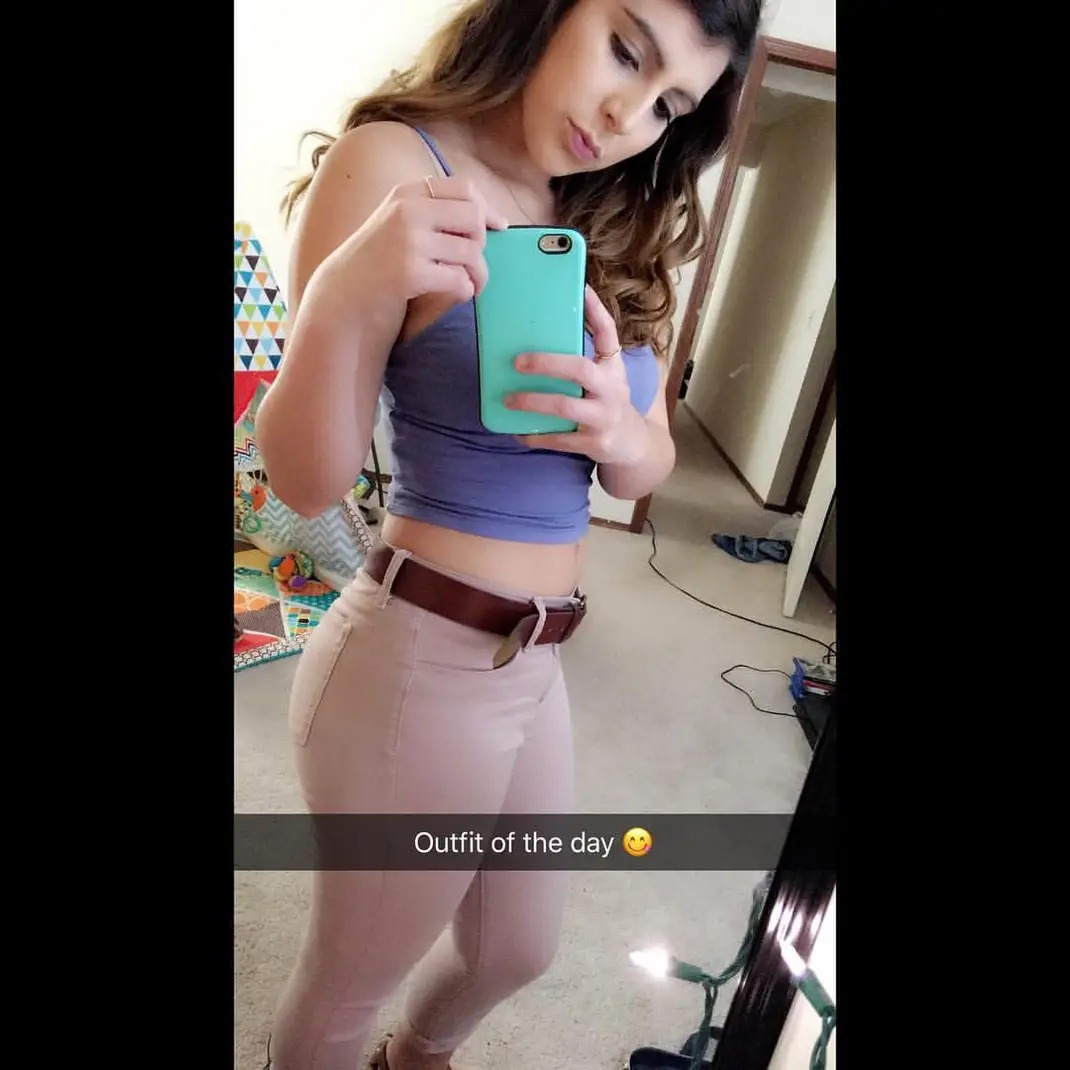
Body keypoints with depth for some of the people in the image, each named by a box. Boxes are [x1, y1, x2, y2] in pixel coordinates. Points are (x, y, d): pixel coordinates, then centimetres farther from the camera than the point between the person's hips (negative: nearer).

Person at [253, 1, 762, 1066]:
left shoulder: (612, 228, 8)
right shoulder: (393, 162, -13)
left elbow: (653, 463, 7)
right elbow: (307, 481, -17)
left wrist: (619, 429, -15)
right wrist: (339, 298, -34)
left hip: (532, 661, 8)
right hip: (417, 660, -7)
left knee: (517, 949, 29)